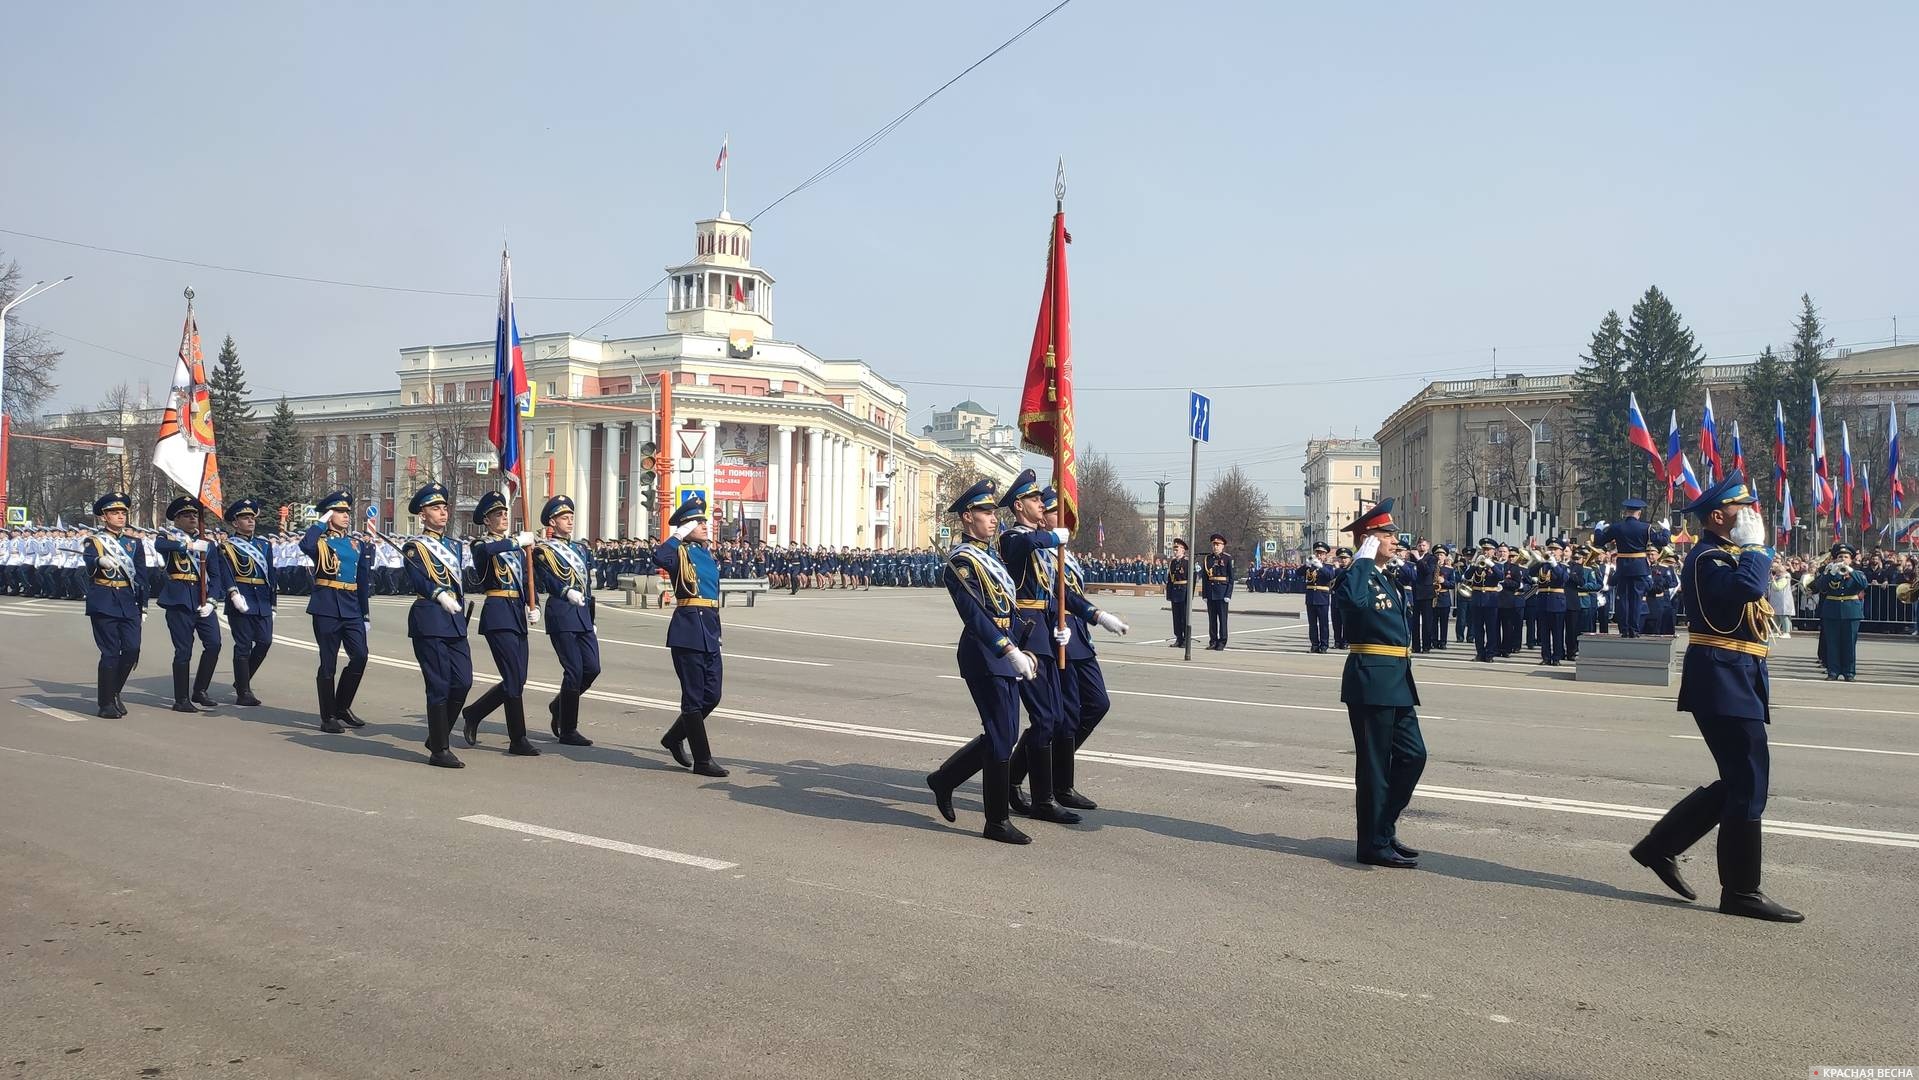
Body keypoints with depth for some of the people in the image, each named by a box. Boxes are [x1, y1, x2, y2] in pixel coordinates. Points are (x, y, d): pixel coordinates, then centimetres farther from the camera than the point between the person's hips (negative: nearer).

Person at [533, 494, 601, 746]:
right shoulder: (544, 550, -1)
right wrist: (567, 592, -37)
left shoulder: (581, 550, 20)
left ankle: (559, 707, 26)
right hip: (561, 614, -7)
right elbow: (546, 579, -19)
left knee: (592, 668, 1)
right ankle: (567, 730, 2)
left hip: (583, 615, 7)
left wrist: (592, 621, 20)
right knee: (574, 671, -9)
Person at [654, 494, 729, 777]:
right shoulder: (681, 552, -5)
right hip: (688, 628, -8)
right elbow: (659, 557, -28)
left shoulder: (707, 554, 18)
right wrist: (678, 535, -15)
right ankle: (703, 759, 4)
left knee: (712, 695, 10)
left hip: (710, 629, 8)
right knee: (694, 697, -1)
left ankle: (674, 737, 30)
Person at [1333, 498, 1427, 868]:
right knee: (1374, 764, -1)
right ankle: (1375, 844, 8)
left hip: (1396, 682, 10)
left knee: (1412, 755, 13)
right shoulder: (1360, 577, -12)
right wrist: (1364, 559, -26)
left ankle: (1384, 828, 24)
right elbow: (1349, 599, -36)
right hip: (1371, 681, -10)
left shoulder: (1388, 581, 18)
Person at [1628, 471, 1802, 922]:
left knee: (1740, 783, 14)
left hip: (1738, 683, 11)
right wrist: (1757, 548, -19)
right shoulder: (1709, 558, -13)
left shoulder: (1729, 555, 19)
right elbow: (1745, 588, -33)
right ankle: (1741, 891, 4)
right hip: (1724, 684, -11)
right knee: (1748, 785, -5)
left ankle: (1661, 846, 19)